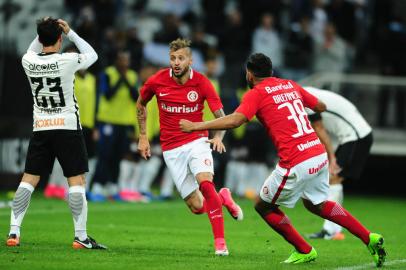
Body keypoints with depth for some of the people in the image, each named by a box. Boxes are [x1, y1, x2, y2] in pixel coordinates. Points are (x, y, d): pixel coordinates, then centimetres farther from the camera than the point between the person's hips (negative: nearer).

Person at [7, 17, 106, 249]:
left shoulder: (29, 62, -2)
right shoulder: (67, 61, -13)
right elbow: (92, 55, 7)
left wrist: (43, 32, 15)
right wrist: (71, 33, 8)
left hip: (40, 129, 4)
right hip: (68, 127, -4)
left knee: (29, 180, 6)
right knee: (77, 181, -1)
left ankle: (14, 232, 1)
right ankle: (81, 236, -5)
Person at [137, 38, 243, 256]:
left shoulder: (202, 83, -10)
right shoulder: (157, 81, -6)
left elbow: (221, 116, -7)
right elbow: (141, 104, 14)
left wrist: (218, 137, -27)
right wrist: (143, 137, 11)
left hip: (197, 141, -1)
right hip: (172, 149, 1)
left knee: (205, 182, -30)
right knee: (197, 207, -5)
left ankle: (220, 242, -21)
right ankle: (222, 198, 31)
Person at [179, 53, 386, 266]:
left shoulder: (256, 94, -4)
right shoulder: (290, 85, 15)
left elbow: (234, 120, -19)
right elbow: (321, 107, 26)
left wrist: (196, 126, -13)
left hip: (296, 164, -7)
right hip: (319, 155, 7)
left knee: (264, 207, 14)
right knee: (315, 204, 29)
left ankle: (304, 251, 18)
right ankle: (369, 238, 20)